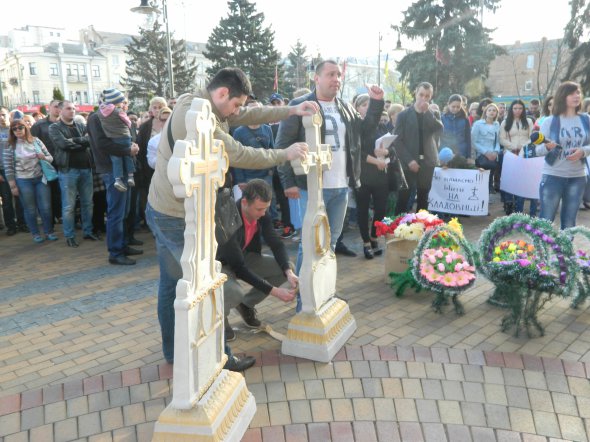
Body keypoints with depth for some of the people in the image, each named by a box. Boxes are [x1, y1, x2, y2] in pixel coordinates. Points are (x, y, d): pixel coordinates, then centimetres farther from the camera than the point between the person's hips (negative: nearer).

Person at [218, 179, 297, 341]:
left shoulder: (261, 213, -15)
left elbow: (276, 244, -7)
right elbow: (239, 268, -32)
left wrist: (289, 272, -26)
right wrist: (275, 291, -33)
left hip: (243, 257, 7)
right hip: (219, 264, -7)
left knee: (285, 268, -9)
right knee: (235, 293, -37)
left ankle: (246, 304, 11)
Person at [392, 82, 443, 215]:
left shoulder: (432, 114, 11)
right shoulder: (404, 115, 2)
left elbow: (439, 129, -9)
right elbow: (397, 140, -4)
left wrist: (427, 112, -13)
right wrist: (409, 160, -13)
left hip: (427, 162, 3)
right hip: (408, 163, -3)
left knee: (423, 200, 9)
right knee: (403, 200, -4)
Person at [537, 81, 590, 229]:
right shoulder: (550, 121, -4)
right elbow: (538, 151, -5)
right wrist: (547, 147, -26)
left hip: (578, 177, 3)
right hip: (553, 176, -3)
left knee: (569, 221, 12)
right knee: (545, 219, -1)